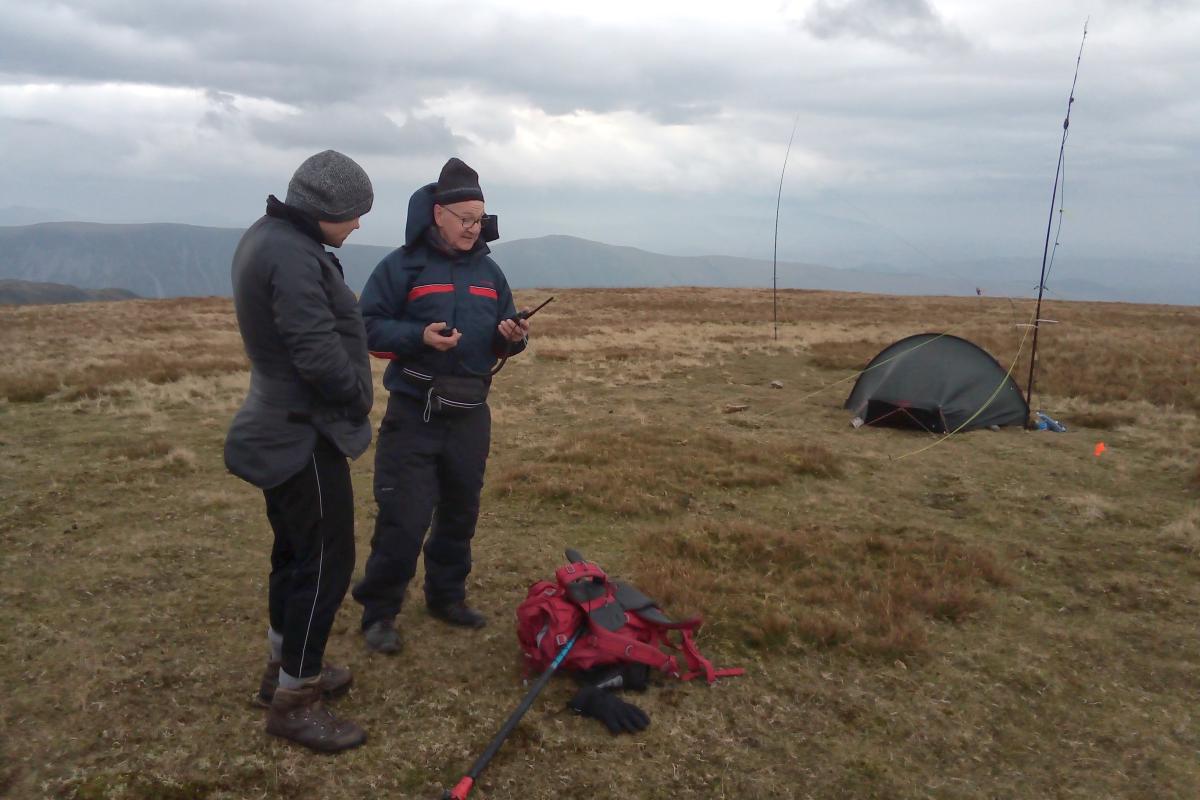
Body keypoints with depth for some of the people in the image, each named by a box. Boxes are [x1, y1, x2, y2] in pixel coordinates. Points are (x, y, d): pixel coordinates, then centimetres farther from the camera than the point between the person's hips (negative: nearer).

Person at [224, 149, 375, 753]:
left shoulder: (266, 238, 10)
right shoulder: (293, 257, -23)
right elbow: (319, 353, -26)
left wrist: (348, 397, 6)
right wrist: (357, 400, -8)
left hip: (282, 426, 11)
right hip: (305, 434, -11)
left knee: (295, 550, 20)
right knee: (325, 561, -2)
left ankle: (284, 667, 35)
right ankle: (293, 699, 10)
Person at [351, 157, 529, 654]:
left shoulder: (488, 270, 10)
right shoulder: (402, 265, -7)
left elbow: (502, 339, 15)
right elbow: (368, 327, -9)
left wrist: (512, 338, -8)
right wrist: (419, 337, -24)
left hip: (471, 416, 5)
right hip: (413, 414, -5)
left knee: (460, 514, 15)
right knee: (402, 519, -5)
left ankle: (447, 597, 32)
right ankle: (379, 613, 11)